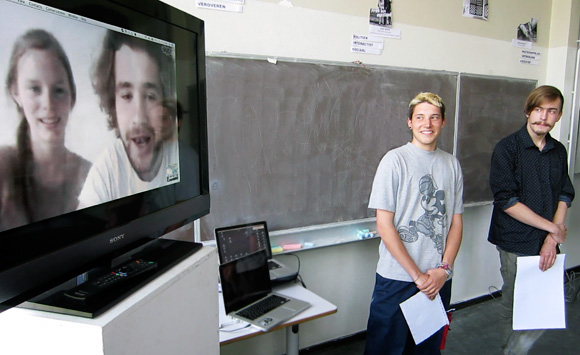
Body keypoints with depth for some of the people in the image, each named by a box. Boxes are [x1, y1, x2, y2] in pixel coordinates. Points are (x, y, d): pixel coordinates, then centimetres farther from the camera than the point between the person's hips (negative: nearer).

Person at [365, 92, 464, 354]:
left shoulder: (452, 164, 6)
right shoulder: (395, 160, -8)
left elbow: (456, 222, 9)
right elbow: (384, 225, -11)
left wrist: (444, 268, -4)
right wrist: (418, 276, -11)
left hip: (438, 279, 4)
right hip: (397, 279, -4)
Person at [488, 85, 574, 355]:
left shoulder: (559, 151, 9)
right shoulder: (507, 148, -8)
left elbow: (565, 196, 7)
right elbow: (507, 201, -14)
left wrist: (552, 239, -6)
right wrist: (553, 228, -10)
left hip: (547, 244, 5)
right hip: (516, 244, -5)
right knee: (514, 307, 5)